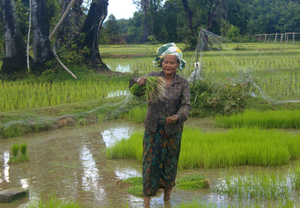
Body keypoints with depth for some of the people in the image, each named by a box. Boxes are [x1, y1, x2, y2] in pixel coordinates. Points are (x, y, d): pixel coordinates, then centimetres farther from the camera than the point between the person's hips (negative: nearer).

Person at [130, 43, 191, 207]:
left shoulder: (183, 83, -3)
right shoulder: (153, 77, -3)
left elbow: (186, 105, -11)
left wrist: (178, 117, -32)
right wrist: (139, 82, -36)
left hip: (172, 130, 1)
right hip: (152, 128, -1)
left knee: (170, 163, 13)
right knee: (150, 162, 0)